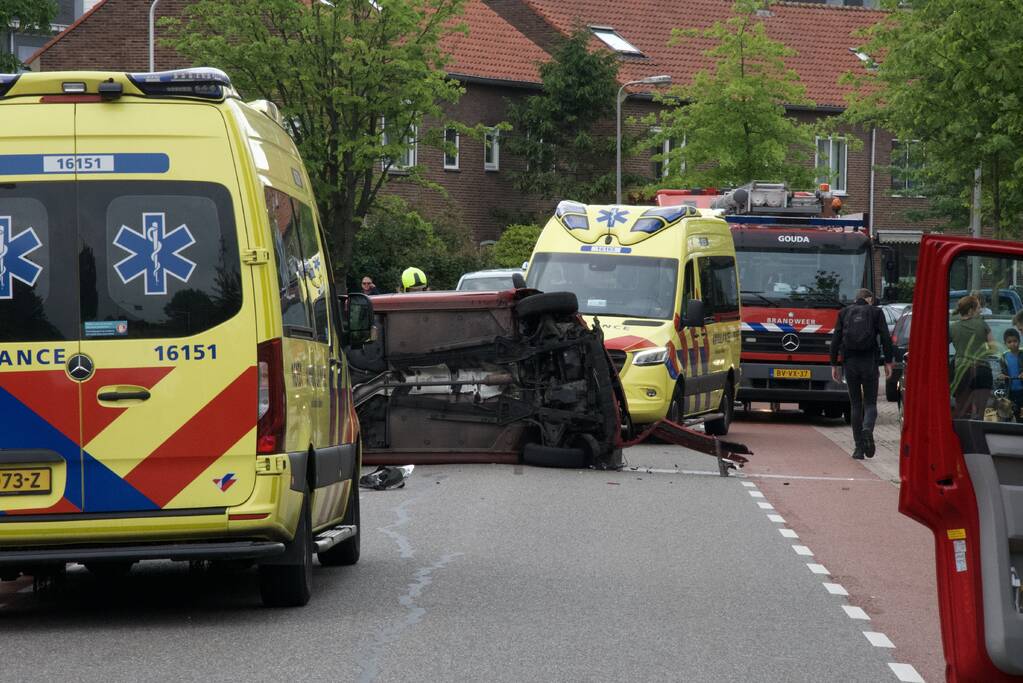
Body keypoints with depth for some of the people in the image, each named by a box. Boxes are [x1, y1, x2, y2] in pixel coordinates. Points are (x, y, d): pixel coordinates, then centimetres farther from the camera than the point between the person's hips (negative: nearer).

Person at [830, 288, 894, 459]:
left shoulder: (844, 313, 10)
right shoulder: (876, 312, 4)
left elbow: (835, 340, 4)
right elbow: (885, 338, -4)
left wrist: (834, 365, 7)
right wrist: (888, 362, 0)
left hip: (850, 363, 2)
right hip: (869, 362, -2)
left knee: (855, 405, 10)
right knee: (870, 403, 6)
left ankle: (859, 447, 5)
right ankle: (867, 429, -26)